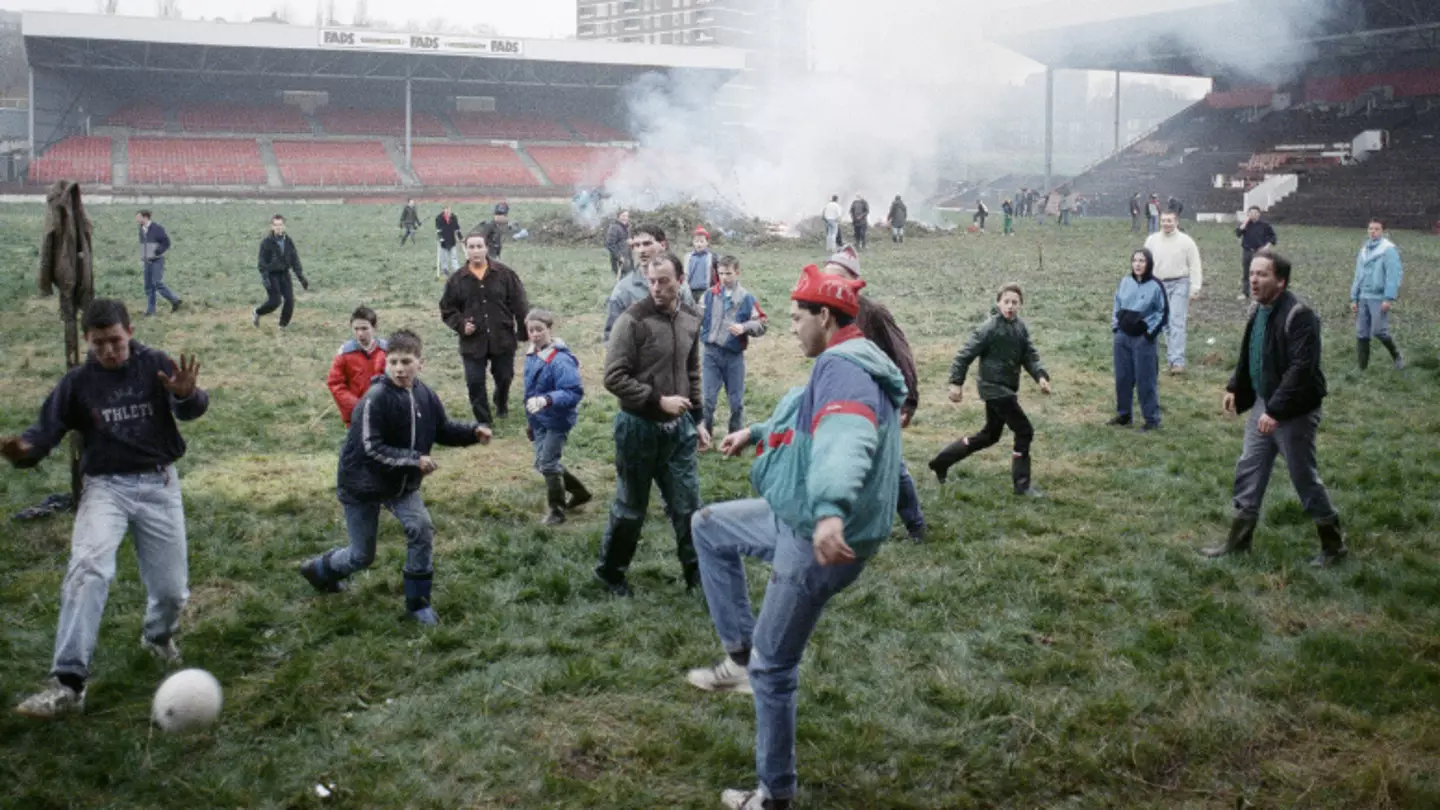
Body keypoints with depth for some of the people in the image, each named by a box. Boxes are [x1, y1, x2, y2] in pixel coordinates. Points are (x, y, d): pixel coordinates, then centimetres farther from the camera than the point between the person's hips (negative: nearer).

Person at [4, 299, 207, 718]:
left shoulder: (156, 365, -5)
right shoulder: (77, 382, 0)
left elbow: (190, 411, -19)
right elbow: (48, 428, -1)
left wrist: (187, 395, -45)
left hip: (158, 485, 0)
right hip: (105, 486, 0)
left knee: (171, 590, 2)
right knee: (88, 569, -26)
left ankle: (159, 634, 41)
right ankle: (68, 684, -27)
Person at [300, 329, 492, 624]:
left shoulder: (425, 396, -7)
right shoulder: (375, 399, -27)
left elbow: (444, 429, 6)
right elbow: (371, 448, -29)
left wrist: (473, 432, -12)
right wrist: (415, 460, -33)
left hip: (402, 484, 5)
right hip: (362, 485, -5)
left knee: (421, 528, -15)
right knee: (362, 556, 6)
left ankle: (417, 602, 0)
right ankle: (319, 569, 39)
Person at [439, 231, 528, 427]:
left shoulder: (505, 274, -4)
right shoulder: (457, 280, -2)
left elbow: (519, 306, -1)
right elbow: (447, 309, 7)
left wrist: (523, 334, -3)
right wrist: (461, 325, -10)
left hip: (503, 339, 0)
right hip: (473, 342, 0)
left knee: (504, 377, 14)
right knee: (475, 382, -2)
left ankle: (502, 406, 45)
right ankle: (484, 421, 13)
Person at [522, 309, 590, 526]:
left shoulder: (561, 360, -23)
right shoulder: (532, 356, 3)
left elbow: (574, 392, -29)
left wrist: (547, 400, -41)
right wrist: (530, 420, 20)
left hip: (557, 420, -9)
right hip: (539, 420, 9)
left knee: (548, 464, -2)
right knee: (542, 464, 16)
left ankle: (557, 510, 16)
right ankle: (579, 492, 35)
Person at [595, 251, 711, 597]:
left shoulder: (691, 320, 3)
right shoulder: (634, 320, -16)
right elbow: (614, 377, -18)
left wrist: (698, 420, 14)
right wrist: (658, 401, -20)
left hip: (678, 428, 5)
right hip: (639, 428, -5)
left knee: (687, 504, 10)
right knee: (631, 508, 9)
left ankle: (696, 570, 25)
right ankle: (610, 570, 28)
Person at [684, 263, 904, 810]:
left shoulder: (842, 367, -22)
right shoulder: (846, 365, 13)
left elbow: (846, 440, -43)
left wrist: (832, 511, -60)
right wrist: (756, 432, 46)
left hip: (820, 540, -10)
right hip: (803, 522, 10)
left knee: (774, 664, 2)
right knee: (708, 527, 23)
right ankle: (740, 658, 19)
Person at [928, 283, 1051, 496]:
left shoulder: (1020, 327, 6)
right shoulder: (989, 328, -17)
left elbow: (1030, 355, 4)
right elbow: (966, 353, -15)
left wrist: (1041, 376, -13)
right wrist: (956, 382, -16)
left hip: (1007, 388, 9)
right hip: (994, 388, -9)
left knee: (990, 435, 19)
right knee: (1024, 431, -8)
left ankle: (941, 462, 29)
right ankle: (1022, 484, 3)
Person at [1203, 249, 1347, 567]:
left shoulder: (1298, 315, -22)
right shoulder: (1258, 310, 5)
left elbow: (1302, 368, -28)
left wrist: (1276, 410, -30)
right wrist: (1234, 387, 13)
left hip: (1294, 412, -8)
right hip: (1263, 405, 8)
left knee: (1305, 479, 3)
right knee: (1249, 472, 13)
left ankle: (1334, 546, 20)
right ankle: (1238, 542, 25)